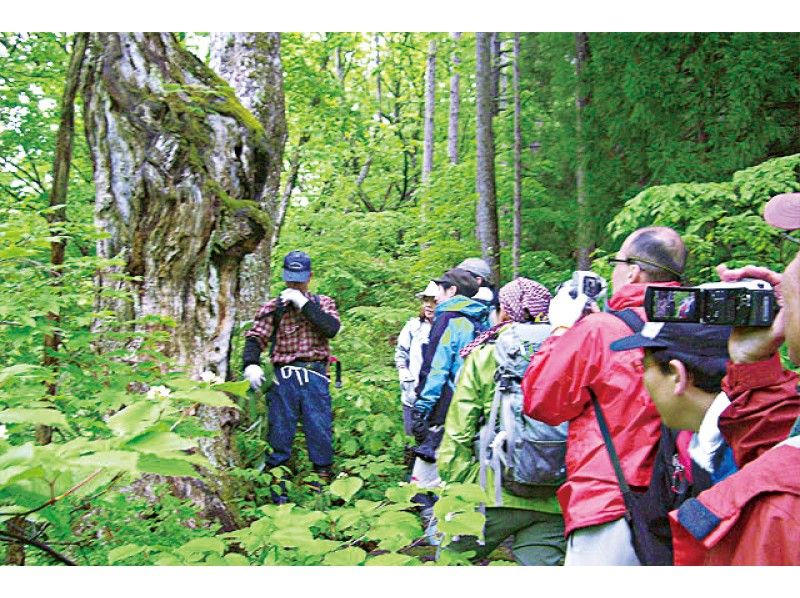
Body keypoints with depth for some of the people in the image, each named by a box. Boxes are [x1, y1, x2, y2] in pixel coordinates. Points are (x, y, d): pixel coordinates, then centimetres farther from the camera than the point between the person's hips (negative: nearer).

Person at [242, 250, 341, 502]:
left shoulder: (323, 303, 11)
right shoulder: (272, 307, 9)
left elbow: (332, 329, -8)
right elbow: (255, 337, -1)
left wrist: (304, 304, -11)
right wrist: (250, 364, -20)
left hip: (315, 377, 0)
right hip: (284, 377, 0)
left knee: (320, 433, 1)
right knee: (279, 436, 3)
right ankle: (277, 495, 12)